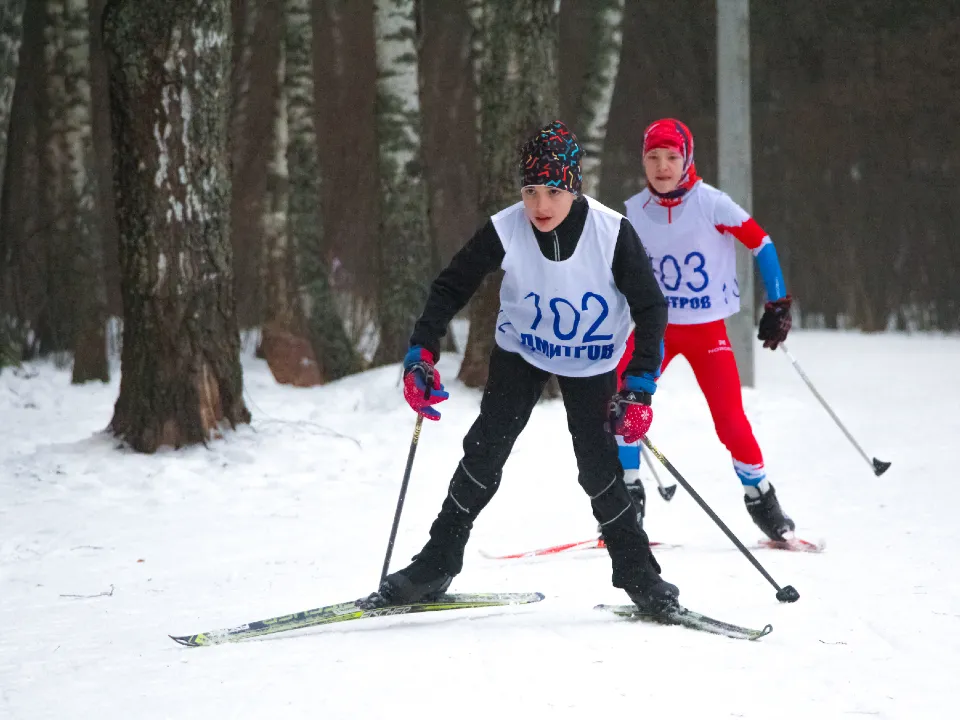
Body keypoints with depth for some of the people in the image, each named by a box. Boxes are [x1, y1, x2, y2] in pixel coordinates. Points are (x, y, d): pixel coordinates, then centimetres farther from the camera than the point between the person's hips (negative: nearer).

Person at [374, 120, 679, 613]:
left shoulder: (612, 233, -27)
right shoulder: (505, 231, -24)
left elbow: (650, 308, -17)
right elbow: (451, 287, -11)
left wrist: (639, 386, -24)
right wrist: (420, 353, -22)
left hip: (591, 363, -1)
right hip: (521, 351, 1)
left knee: (598, 467, -9)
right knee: (484, 452, -6)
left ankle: (637, 572, 7)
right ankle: (436, 564, 6)